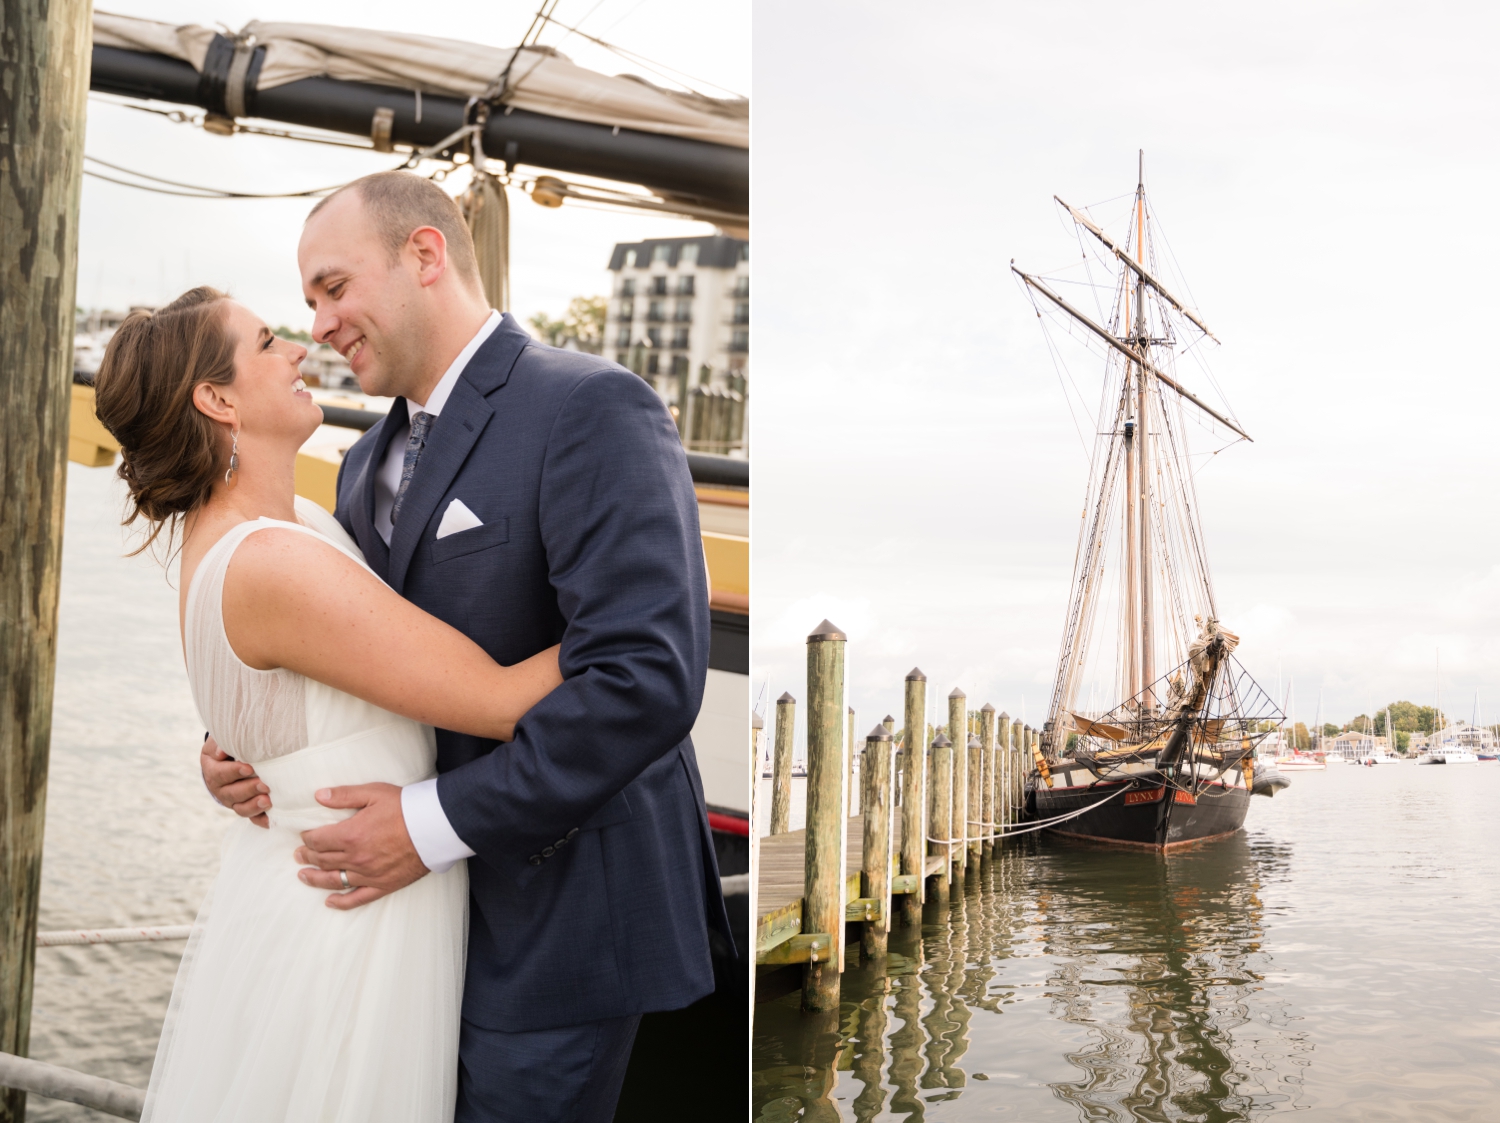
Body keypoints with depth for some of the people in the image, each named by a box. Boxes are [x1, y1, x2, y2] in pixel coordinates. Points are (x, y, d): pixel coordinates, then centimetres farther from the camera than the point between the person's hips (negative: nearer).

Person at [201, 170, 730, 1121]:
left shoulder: (592, 410, -16)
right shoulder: (370, 463, 13)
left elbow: (648, 676, -26)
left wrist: (436, 822, -23)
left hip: (552, 913, -8)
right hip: (420, 907, 8)